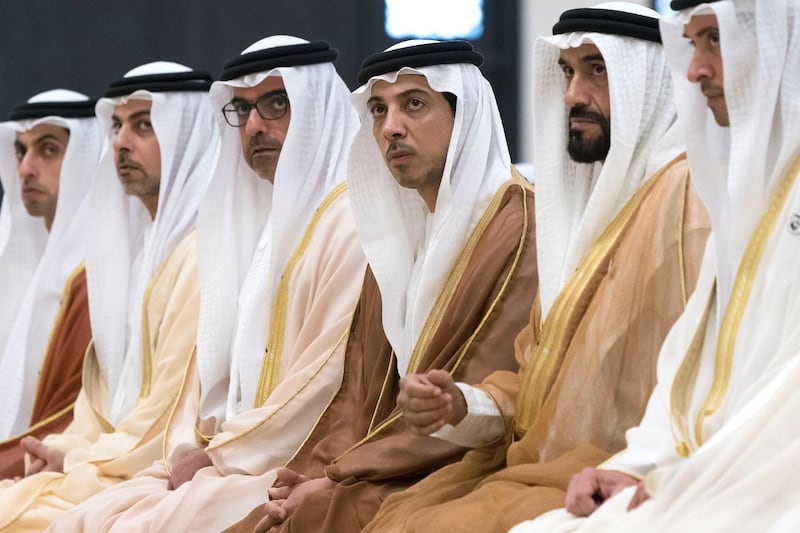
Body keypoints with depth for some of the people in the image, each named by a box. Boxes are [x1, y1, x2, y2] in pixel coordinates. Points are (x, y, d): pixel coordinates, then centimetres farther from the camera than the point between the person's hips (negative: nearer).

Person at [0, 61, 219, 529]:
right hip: (114, 462, 8)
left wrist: (83, 462, -10)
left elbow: (180, 400, -17)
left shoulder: (205, 251, -12)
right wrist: (69, 451, 1)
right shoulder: (134, 245, 17)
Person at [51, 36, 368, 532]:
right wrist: (188, 448, 0)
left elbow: (332, 371, -17)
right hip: (223, 460, 8)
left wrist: (221, 456, -13)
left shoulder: (351, 221, -8)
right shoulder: (253, 222, 20)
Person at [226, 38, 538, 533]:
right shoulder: (398, 230, 15)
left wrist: (337, 482, -14)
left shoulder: (517, 227, -11)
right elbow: (362, 385, 13)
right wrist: (311, 476, -6)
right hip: (386, 478, 7)